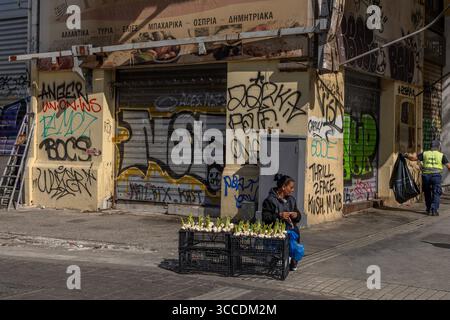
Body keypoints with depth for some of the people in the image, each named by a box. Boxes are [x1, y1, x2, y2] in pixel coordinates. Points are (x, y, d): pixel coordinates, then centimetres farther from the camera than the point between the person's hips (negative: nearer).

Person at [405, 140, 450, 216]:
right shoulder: (441, 155, 6)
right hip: (436, 176, -2)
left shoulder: (425, 154, 9)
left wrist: (407, 155, 25)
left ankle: (429, 210, 22)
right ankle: (434, 210, -9)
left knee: (427, 193, 18)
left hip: (426, 176, 2)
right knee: (436, 194, 3)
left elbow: (413, 158, 7)